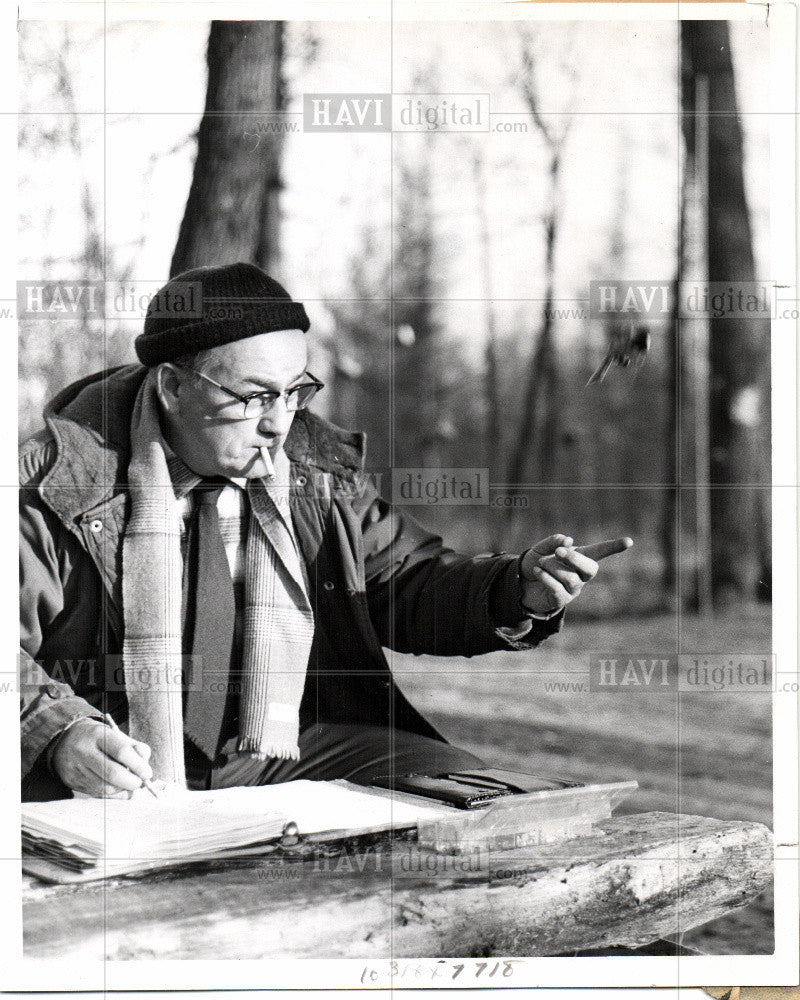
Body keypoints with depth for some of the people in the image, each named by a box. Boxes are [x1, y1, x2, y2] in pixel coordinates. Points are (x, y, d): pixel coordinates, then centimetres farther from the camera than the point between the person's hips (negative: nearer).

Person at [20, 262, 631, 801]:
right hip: (121, 780, -3)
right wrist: (57, 733, -26)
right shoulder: (60, 483, -7)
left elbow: (407, 584, 14)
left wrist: (519, 591, -6)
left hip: (301, 754, 4)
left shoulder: (320, 472, 7)